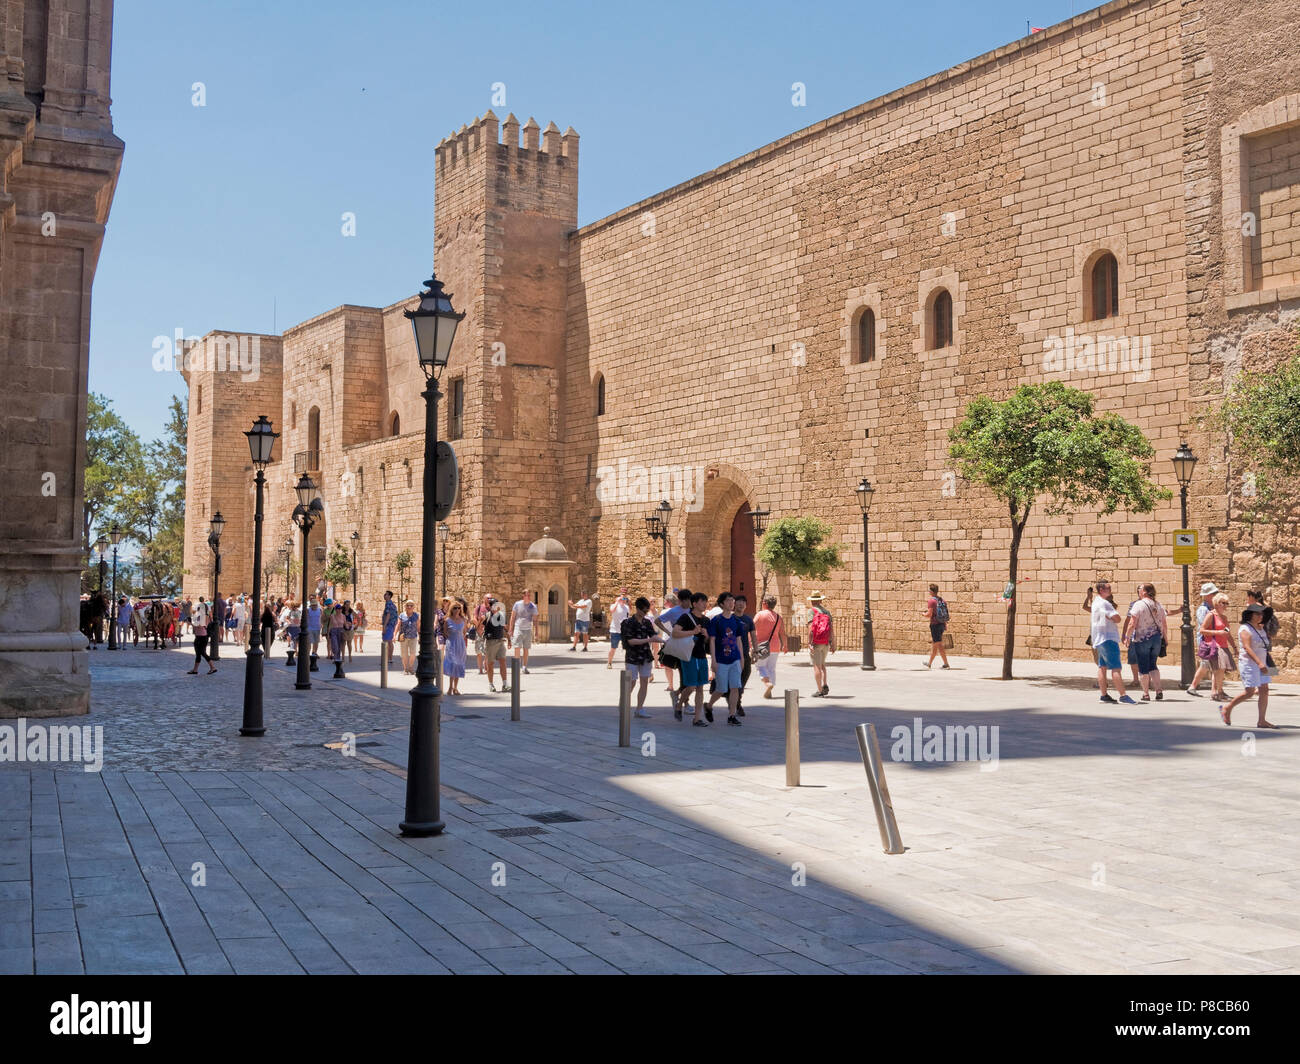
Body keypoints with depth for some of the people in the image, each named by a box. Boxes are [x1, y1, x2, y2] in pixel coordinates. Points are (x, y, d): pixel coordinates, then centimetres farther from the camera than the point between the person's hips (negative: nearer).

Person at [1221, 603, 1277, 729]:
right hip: (1249, 663, -8)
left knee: (1264, 691, 1)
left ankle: (1262, 721, 3)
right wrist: (1259, 663, -34)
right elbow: (1247, 648, -24)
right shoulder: (1245, 629, -13)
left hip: (1261, 663, 8)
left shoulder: (1261, 628, 12)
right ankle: (1227, 708, 11)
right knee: (1249, 692, -8)